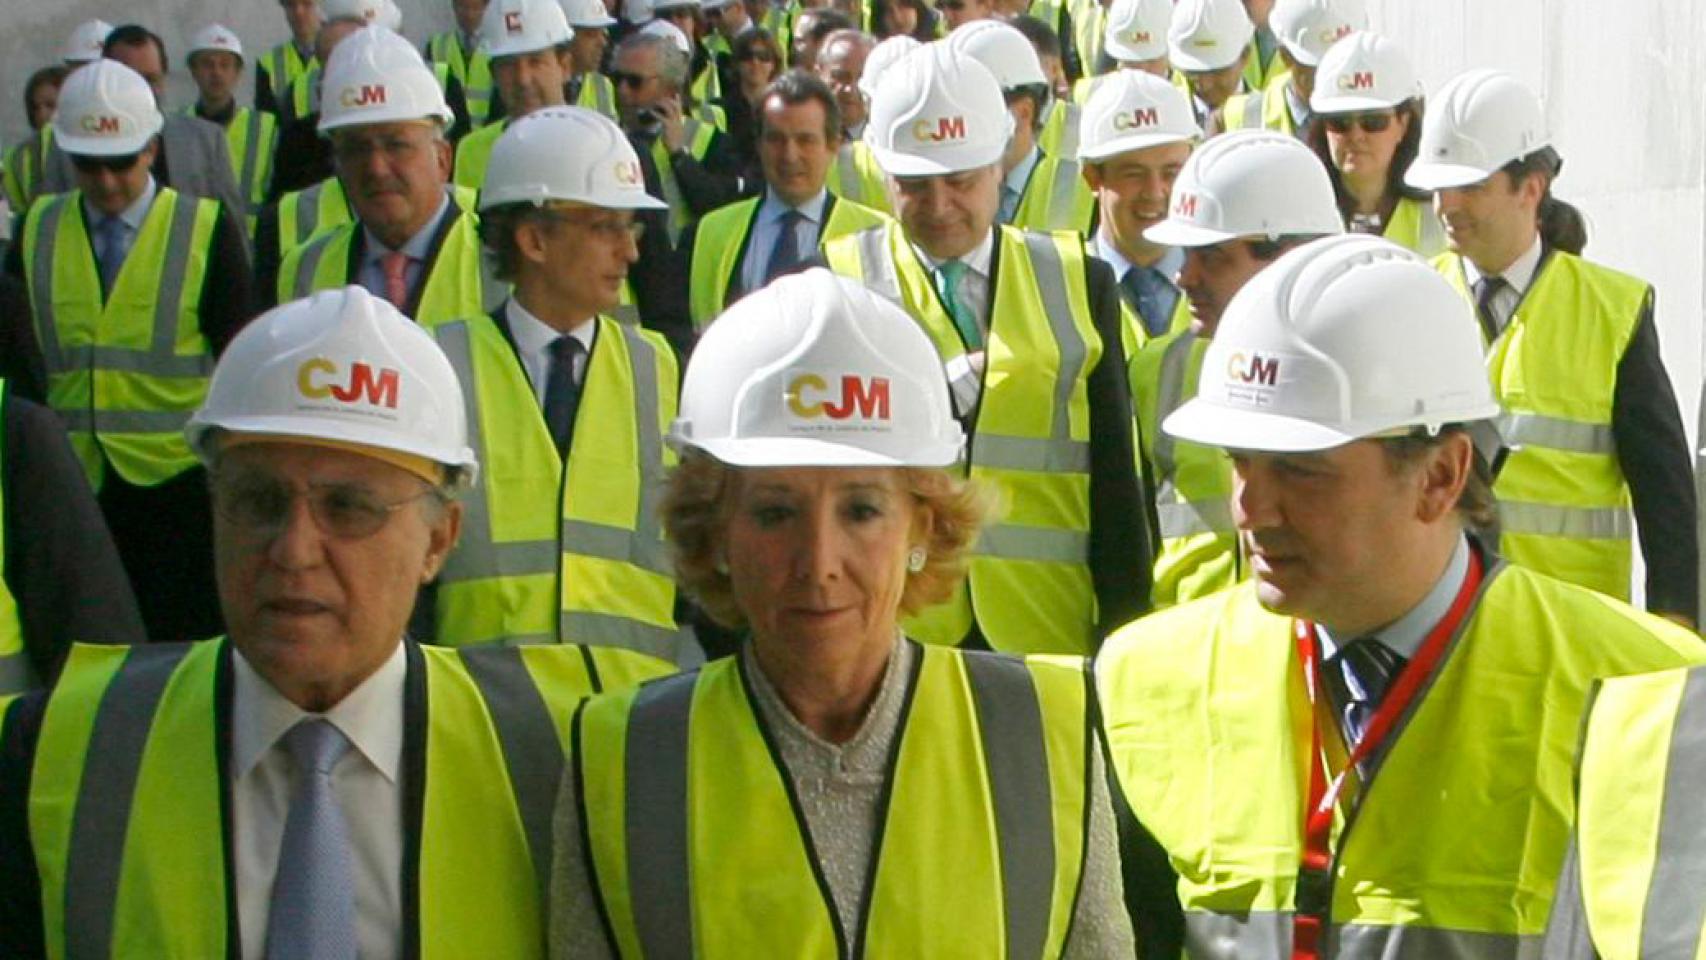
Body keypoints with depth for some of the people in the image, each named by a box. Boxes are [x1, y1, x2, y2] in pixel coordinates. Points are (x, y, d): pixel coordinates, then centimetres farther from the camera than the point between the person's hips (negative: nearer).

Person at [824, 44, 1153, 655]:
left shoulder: (1078, 283, 7)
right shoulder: (836, 281, 3)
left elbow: (1116, 477, 6)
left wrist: (1125, 628, 2)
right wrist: (953, 386, -14)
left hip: (1049, 628, 1)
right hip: (891, 627, -1)